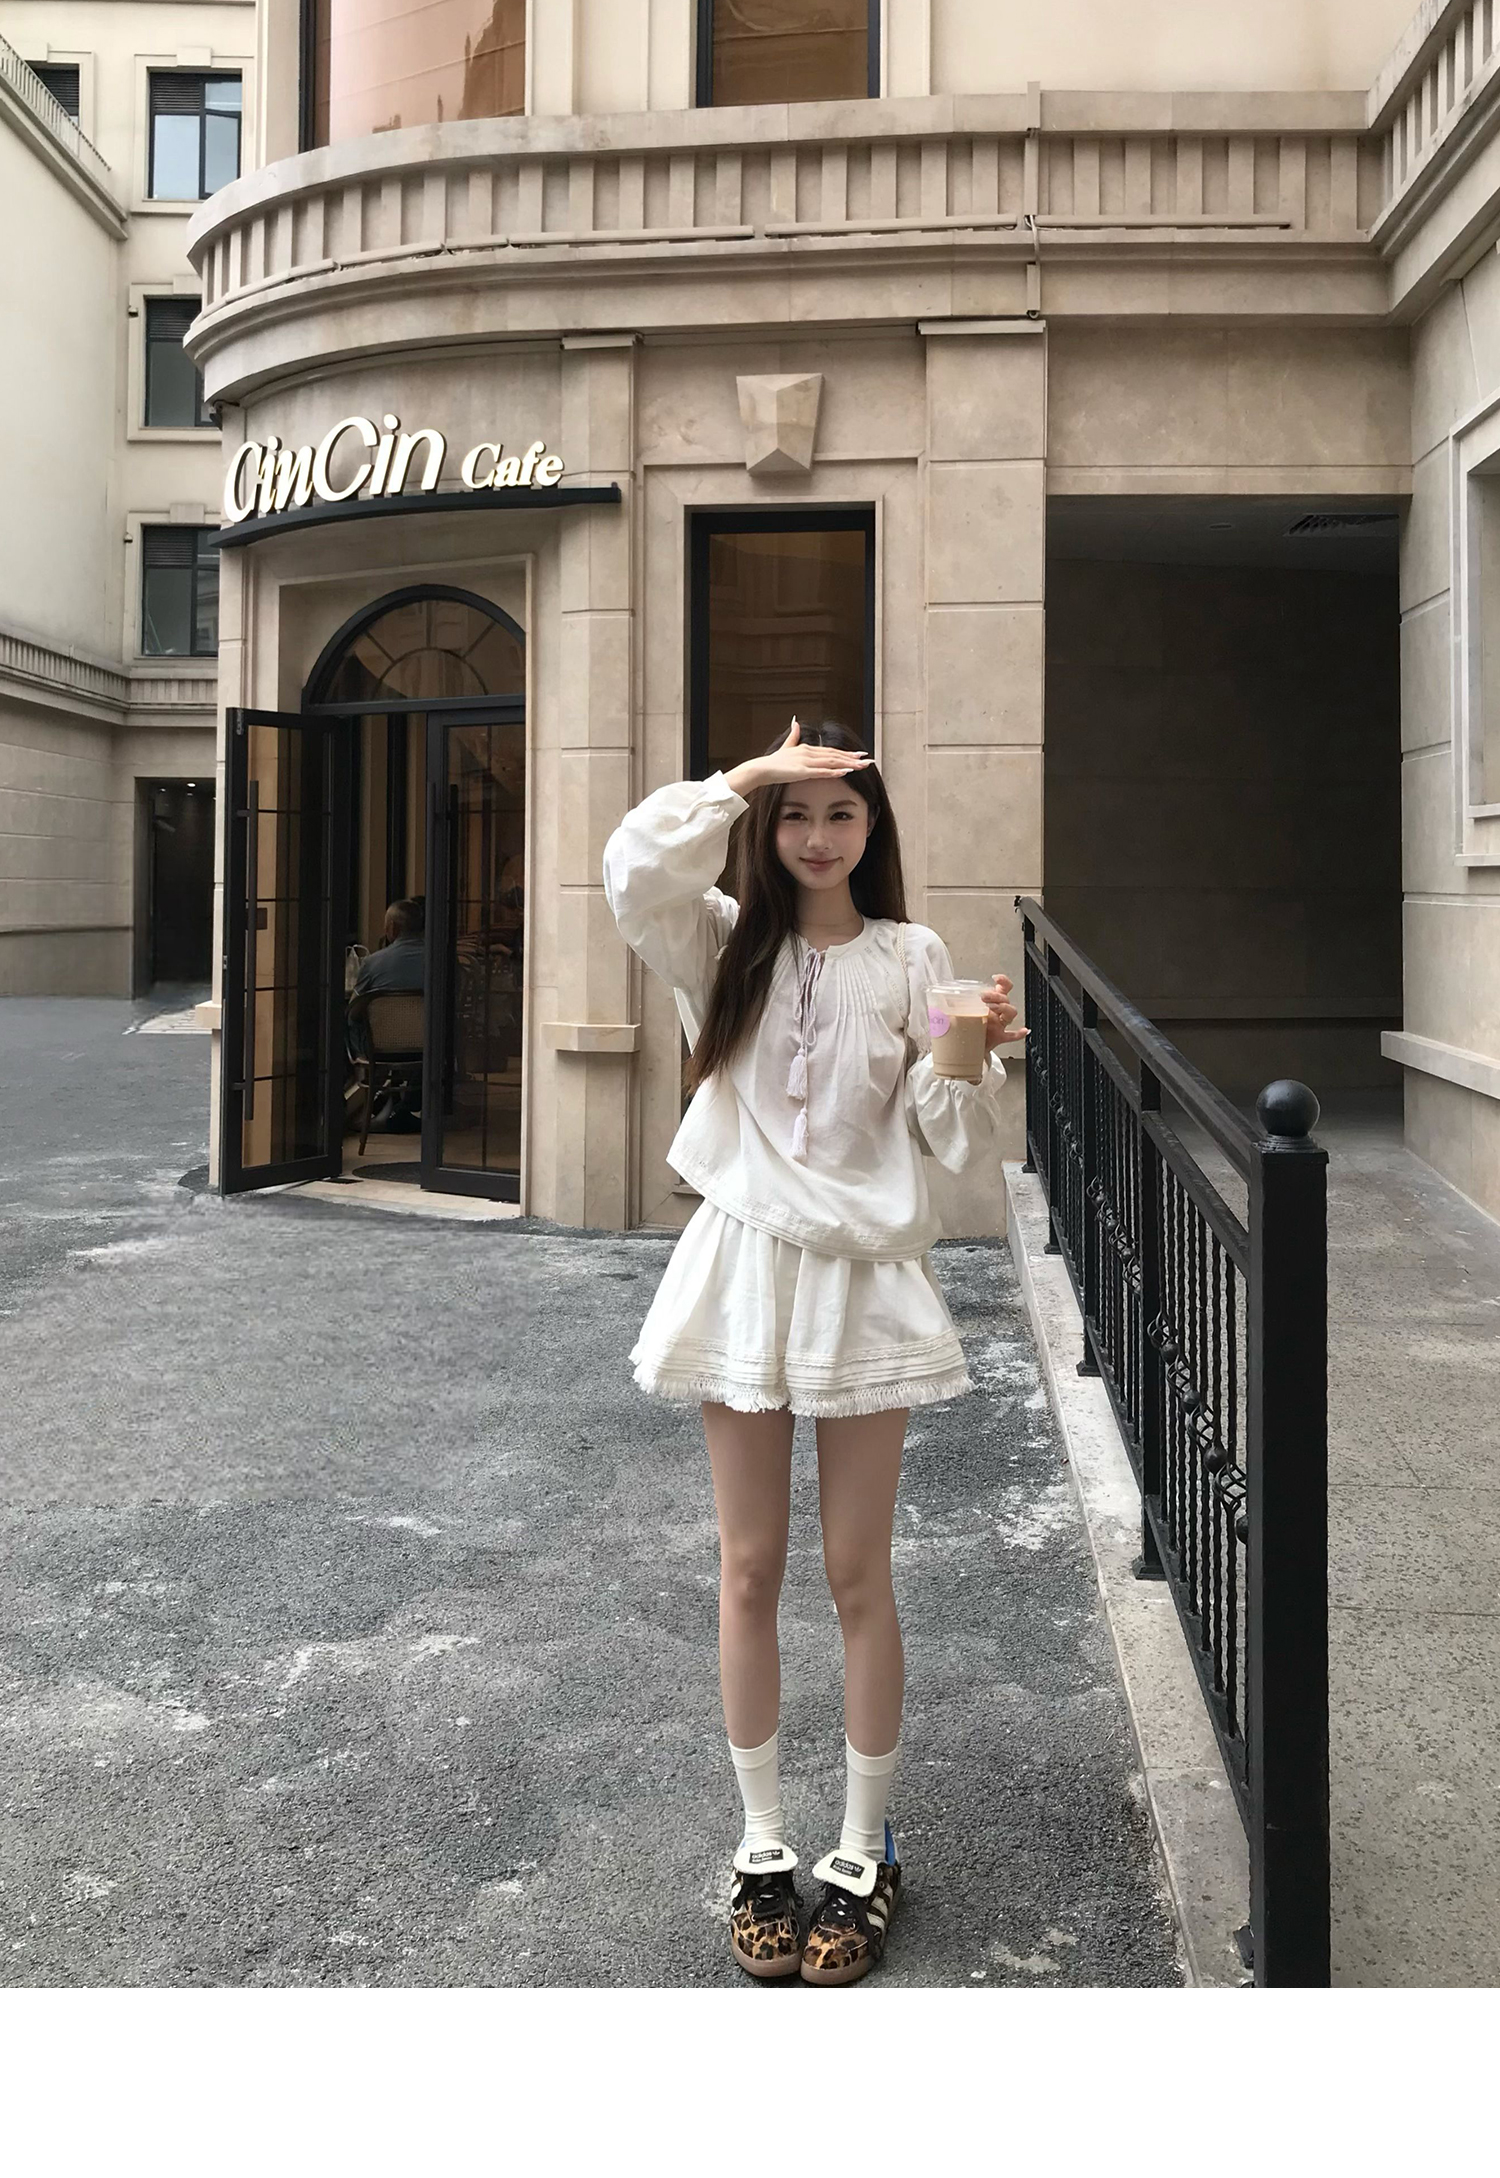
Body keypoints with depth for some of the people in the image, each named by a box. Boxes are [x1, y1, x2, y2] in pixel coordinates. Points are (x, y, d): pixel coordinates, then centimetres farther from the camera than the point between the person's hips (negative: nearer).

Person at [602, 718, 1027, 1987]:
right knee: (750, 1572, 9)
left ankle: (865, 1853, 22)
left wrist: (983, 1063, -23)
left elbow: (954, 1145, -4)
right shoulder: (725, 942, 4)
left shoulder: (911, 958, 1)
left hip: (865, 1276, -1)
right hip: (746, 1266, 2)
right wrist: (746, 774, -12)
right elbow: (635, 869, -18)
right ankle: (763, 1847, 24)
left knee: (859, 1577, 6)